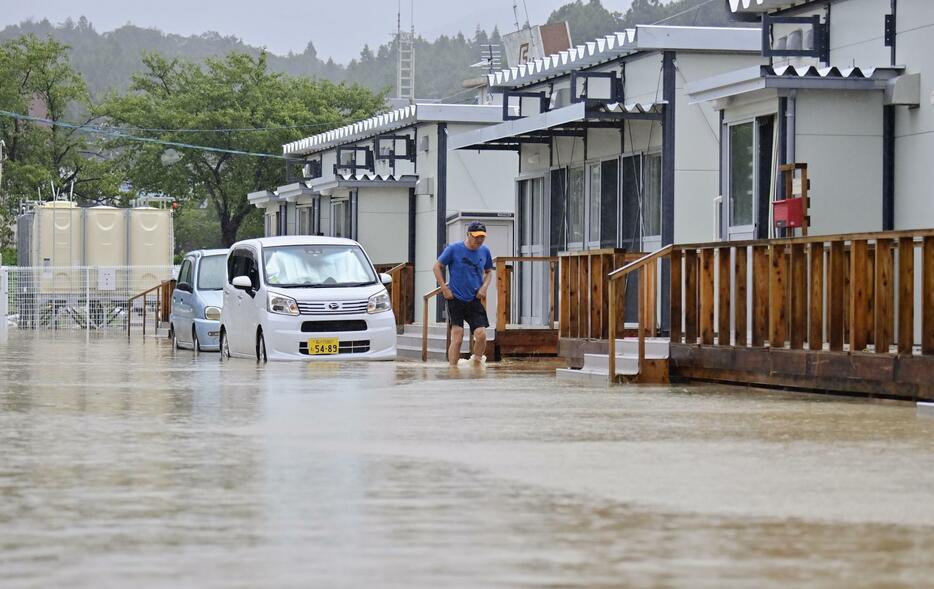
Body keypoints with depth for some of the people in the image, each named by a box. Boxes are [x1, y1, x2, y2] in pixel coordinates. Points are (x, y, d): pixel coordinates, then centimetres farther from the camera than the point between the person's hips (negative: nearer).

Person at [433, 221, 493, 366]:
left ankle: (476, 361, 13)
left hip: (475, 300, 3)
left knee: (481, 335, -10)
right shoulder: (454, 248, -5)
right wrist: (444, 289, -4)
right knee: (457, 338, -5)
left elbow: (489, 272, 21)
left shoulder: (485, 251, 6)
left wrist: (484, 287, 3)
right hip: (456, 299, -3)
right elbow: (437, 267, 1)